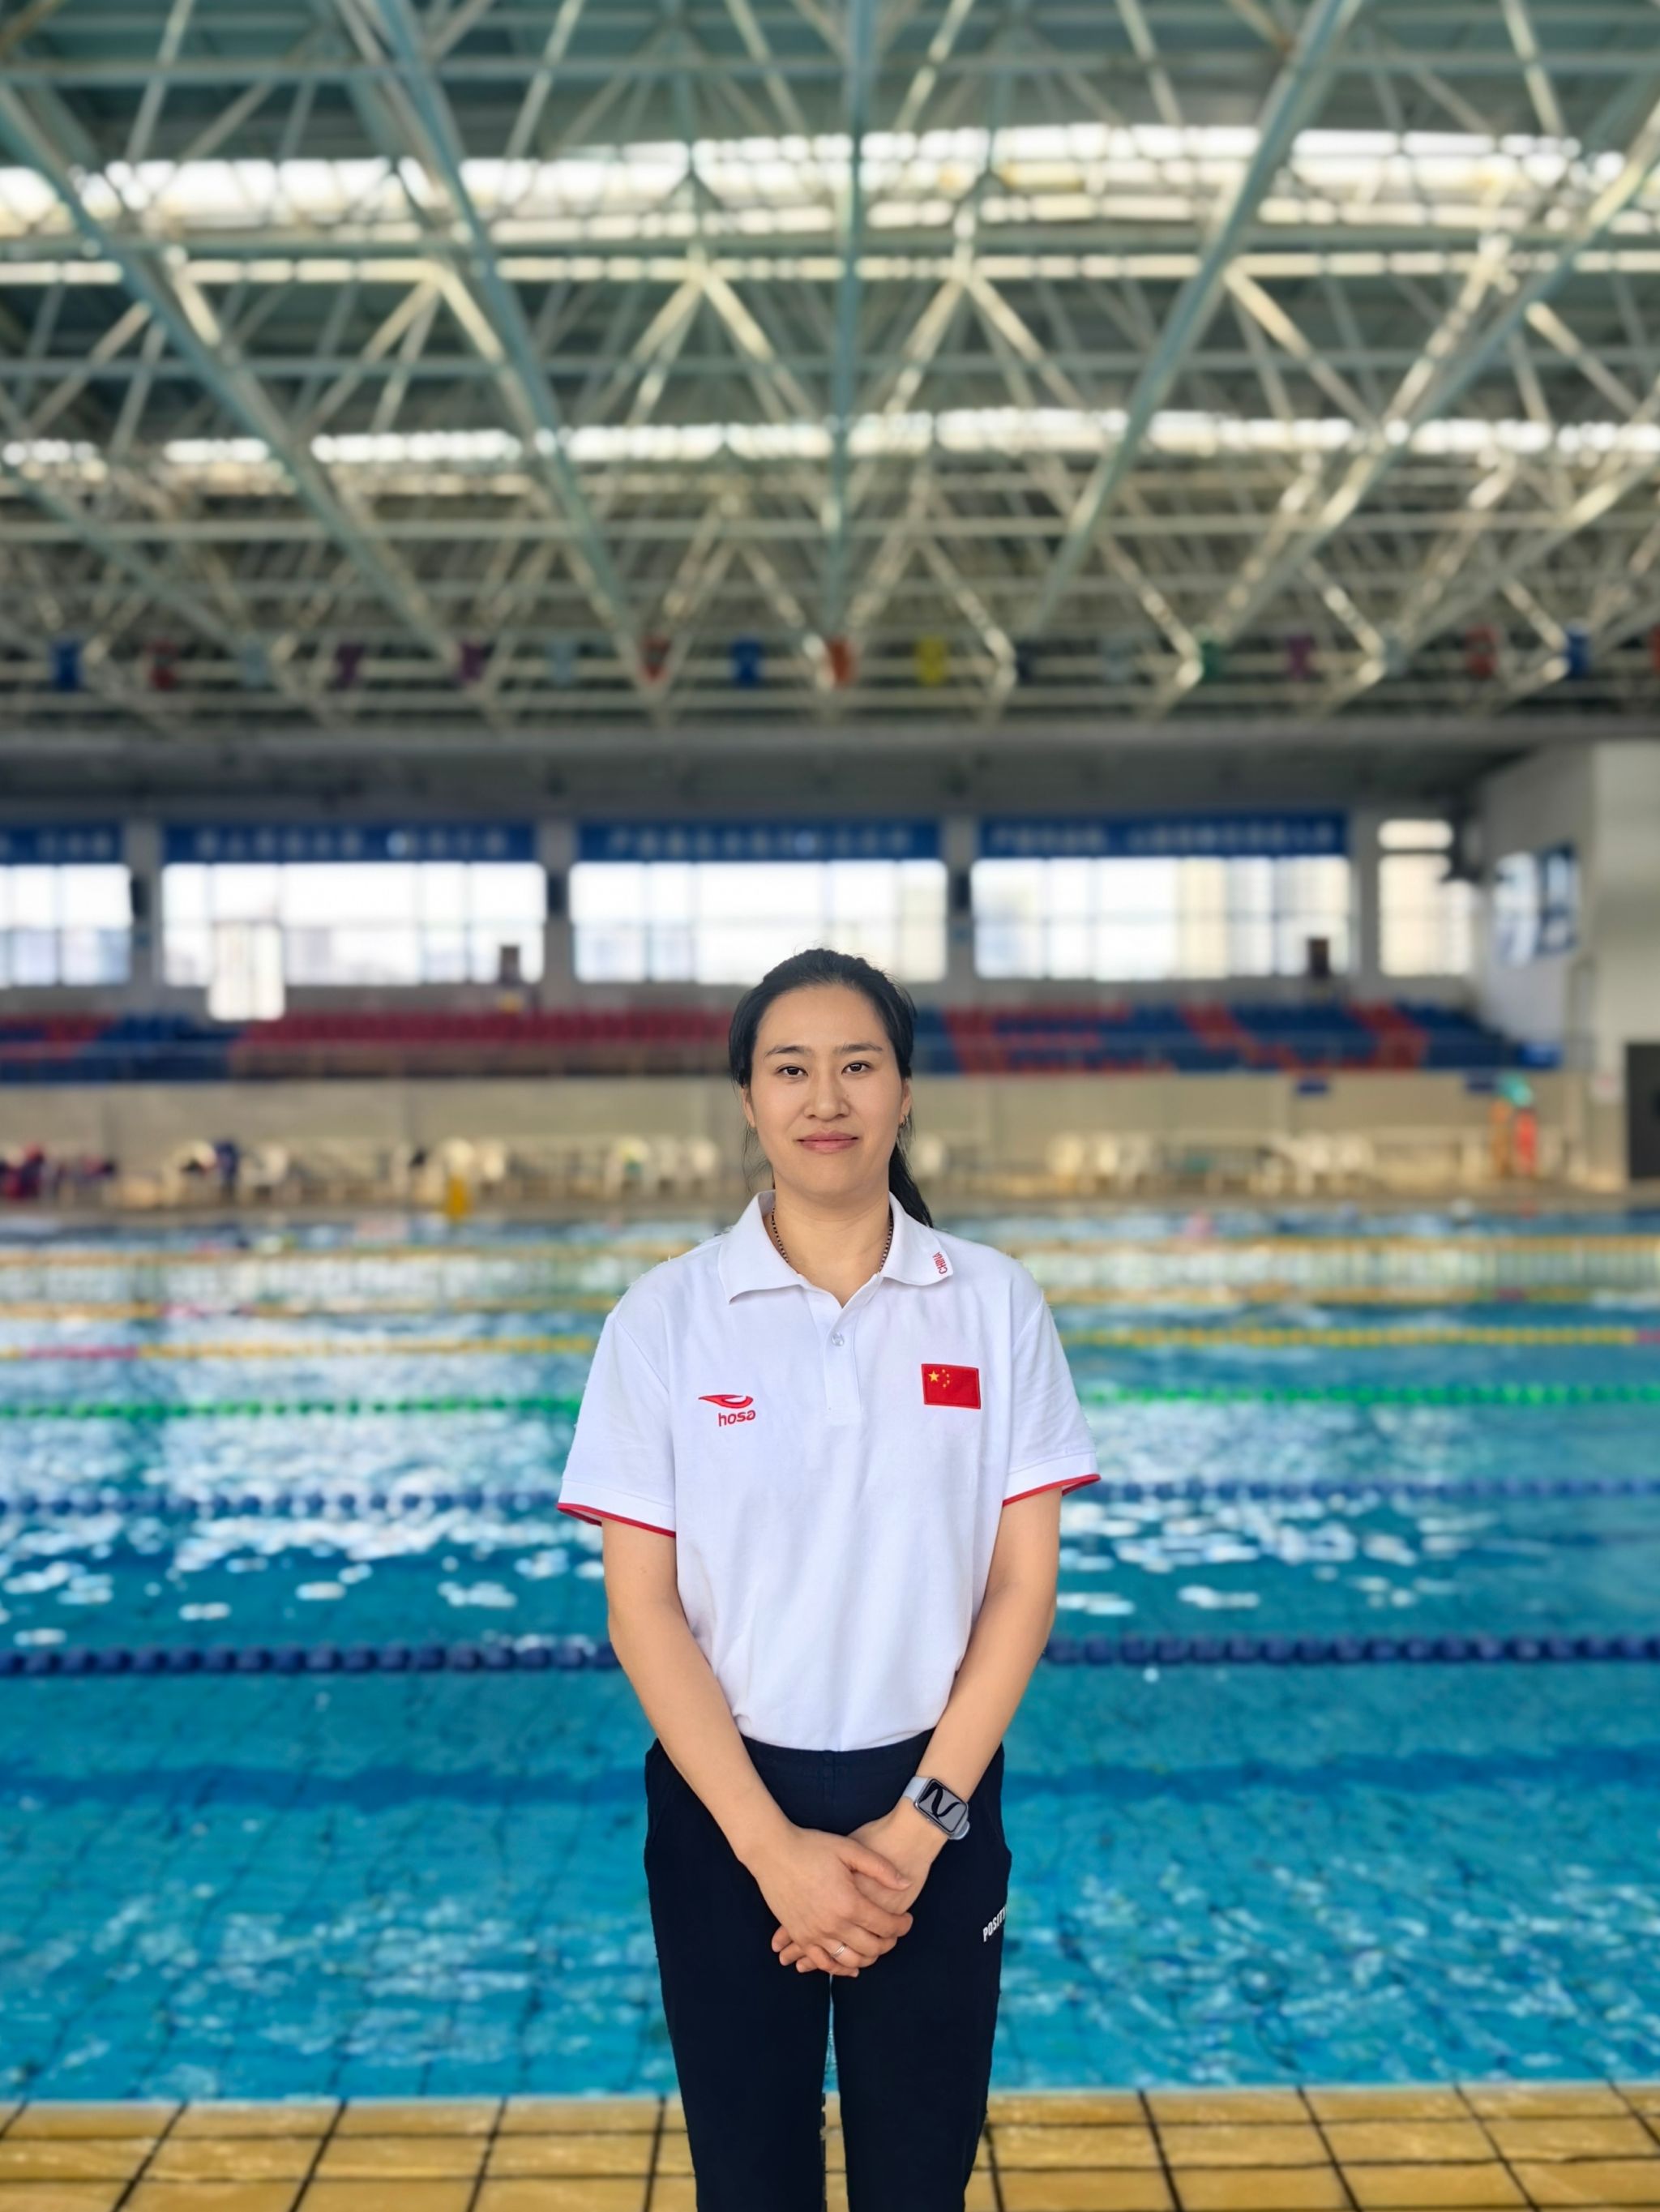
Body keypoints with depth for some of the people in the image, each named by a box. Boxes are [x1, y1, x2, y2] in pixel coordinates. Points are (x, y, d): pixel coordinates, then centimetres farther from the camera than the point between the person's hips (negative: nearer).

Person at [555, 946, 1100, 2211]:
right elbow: (642, 1607, -7)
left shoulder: (994, 1305, -3)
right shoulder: (664, 1318, -6)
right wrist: (772, 1845, -13)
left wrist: (917, 1826, -11)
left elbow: (1024, 1588, -4)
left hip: (934, 1801, 1)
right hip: (726, 1802, 0)